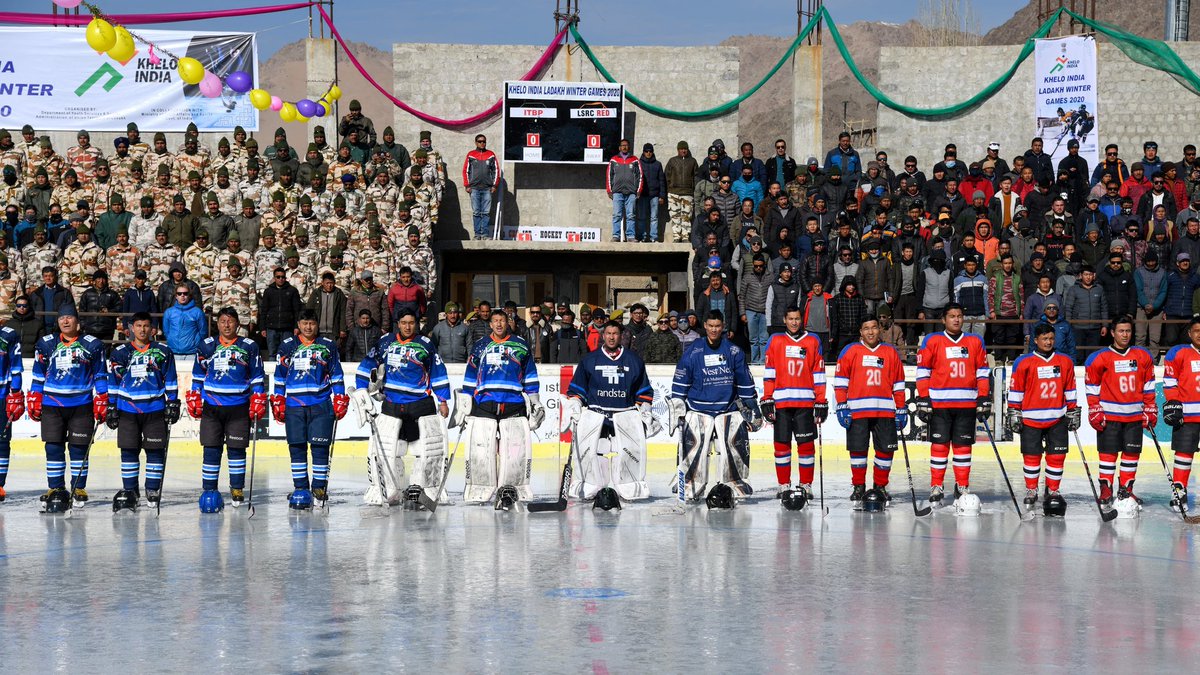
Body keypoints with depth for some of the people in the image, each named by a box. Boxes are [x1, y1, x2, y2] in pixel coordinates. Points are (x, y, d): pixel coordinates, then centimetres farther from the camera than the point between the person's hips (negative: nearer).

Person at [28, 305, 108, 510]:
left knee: (79, 447, 1)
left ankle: (78, 489, 11)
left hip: (81, 405, -1)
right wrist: (34, 400, 9)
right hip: (52, 404, 1)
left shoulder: (92, 345, 3)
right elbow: (38, 374, 14)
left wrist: (101, 402, 2)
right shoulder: (46, 344, 7)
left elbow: (100, 376, 7)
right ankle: (55, 489, 7)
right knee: (53, 447, -1)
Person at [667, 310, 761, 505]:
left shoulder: (734, 352, 3)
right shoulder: (692, 352, -1)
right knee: (693, 445, -10)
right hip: (698, 410, -1)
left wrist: (752, 411, 10)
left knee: (734, 445, -6)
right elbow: (680, 385, 3)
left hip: (729, 409, 1)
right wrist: (677, 409, -2)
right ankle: (690, 486, 2)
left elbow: (745, 384, 9)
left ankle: (731, 484, 7)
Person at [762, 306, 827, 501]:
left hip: (805, 402, 0)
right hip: (781, 402, 0)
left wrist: (821, 402, 4)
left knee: (806, 444, -3)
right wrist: (767, 400, 0)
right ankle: (784, 485, 9)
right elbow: (769, 373, 7)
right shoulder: (775, 341, 9)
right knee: (781, 444, 1)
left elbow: (818, 374, 8)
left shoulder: (813, 341, 9)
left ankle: (806, 485, 5)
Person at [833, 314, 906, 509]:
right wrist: (842, 406, -4)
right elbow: (840, 380, 4)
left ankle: (880, 487, 14)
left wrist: (901, 410, 12)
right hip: (857, 410, -2)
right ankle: (858, 488, 11)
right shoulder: (850, 351, 6)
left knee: (886, 449, -1)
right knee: (858, 449, -2)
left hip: (885, 411, 2)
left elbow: (898, 384, 15)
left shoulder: (891, 352, 13)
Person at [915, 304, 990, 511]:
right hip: (939, 403, -2)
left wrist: (984, 399, 5)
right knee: (939, 445, -3)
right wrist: (923, 399, -5)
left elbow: (982, 372, 12)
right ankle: (936, 487, 3)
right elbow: (923, 371, 2)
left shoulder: (975, 342, 10)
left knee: (963, 445, 4)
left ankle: (962, 487, 11)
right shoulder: (932, 341, 3)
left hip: (967, 404, 2)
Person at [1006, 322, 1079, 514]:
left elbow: (1070, 389, 14)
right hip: (1031, 419, -2)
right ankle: (1031, 491, 15)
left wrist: (1073, 412, 13)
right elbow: (1015, 389, 1)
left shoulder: (1065, 361, 7)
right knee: (1031, 455, 1)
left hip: (1057, 419, 2)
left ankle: (1052, 491, 13)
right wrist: (1013, 412, -1)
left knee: (1057, 455, 0)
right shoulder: (1024, 362, -3)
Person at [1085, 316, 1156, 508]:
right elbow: (1092, 387, -1)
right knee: (1109, 452, -3)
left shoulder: (1143, 357, 8)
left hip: (1135, 415, 3)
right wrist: (1095, 412, -5)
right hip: (1109, 414, -3)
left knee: (1132, 452, 5)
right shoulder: (1099, 358, -4)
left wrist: (1150, 410, 10)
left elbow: (1148, 386, 13)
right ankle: (1106, 489, 4)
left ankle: (1125, 489, 14)